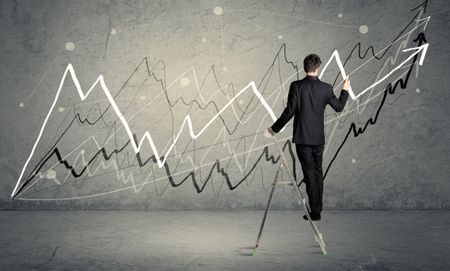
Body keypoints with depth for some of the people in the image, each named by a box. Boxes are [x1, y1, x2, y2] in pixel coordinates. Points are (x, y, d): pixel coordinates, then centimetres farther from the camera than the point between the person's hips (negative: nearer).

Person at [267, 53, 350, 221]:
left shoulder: (296, 86, -10)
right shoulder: (326, 88, -2)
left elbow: (289, 112, -13)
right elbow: (339, 107, 12)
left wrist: (274, 128, 0)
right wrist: (345, 90, 28)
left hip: (302, 138, -3)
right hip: (319, 137, 3)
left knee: (309, 173, -1)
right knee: (317, 172, 14)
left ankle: (314, 212, -1)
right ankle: (317, 210, 21)